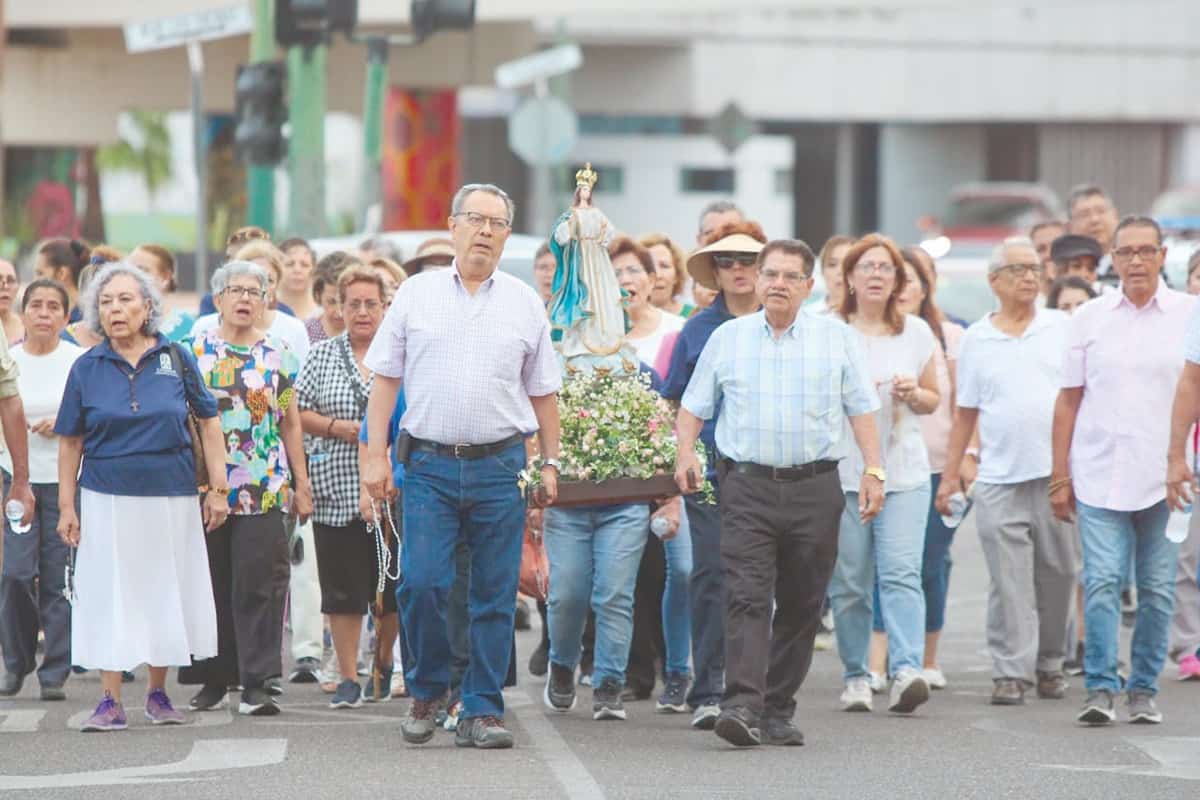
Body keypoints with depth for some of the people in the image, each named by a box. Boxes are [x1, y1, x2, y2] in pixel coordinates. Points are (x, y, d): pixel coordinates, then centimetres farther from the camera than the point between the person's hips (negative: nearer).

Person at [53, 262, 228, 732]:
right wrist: (66, 506, 1)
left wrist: (217, 488, 0)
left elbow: (208, 423, 5)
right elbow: (70, 442, 5)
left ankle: (158, 693, 23)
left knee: (165, 592, 8)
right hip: (107, 499, 0)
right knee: (109, 596, -1)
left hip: (170, 498, 0)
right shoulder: (87, 368, 0)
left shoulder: (175, 359, 0)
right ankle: (111, 701, 3)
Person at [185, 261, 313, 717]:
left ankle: (257, 683, -6)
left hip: (265, 489, 0)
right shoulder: (195, 353, 5)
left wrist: (302, 484, 9)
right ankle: (214, 679, 14)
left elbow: (291, 423, 12)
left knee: (259, 584, -7)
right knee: (213, 585, 5)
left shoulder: (278, 357, 8)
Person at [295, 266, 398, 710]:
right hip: (336, 490, 0)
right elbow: (297, 413, 6)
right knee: (342, 587, 0)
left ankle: (385, 662, 26)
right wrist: (336, 428, -10)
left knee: (392, 586, 4)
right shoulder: (321, 356, 8)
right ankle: (348, 678, 5)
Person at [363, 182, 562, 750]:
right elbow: (386, 378, 6)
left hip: (500, 465, 1)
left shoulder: (525, 304, 9)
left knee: (495, 596, 1)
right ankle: (427, 692, 12)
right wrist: (376, 455, -1)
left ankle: (482, 710, 8)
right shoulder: (416, 295, 6)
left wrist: (551, 463, 8)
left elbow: (543, 393, 13)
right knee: (421, 582, -9)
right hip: (430, 464, -1)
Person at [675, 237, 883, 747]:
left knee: (800, 605, 4)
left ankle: (778, 712, 12)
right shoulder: (728, 337, 11)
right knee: (747, 596, -13)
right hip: (747, 485, -1)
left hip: (815, 488, 1)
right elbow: (694, 405, 14)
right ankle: (742, 705, -23)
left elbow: (860, 408, 8)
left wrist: (873, 469, -1)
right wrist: (686, 453, -3)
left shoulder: (837, 338, 9)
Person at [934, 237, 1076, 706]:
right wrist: (950, 474, 10)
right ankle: (1011, 672, -2)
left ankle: (1050, 665, 20)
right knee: (1009, 582, -4)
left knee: (1057, 574, 5)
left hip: (1057, 473, 0)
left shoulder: (1064, 329, 7)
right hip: (1000, 478, 0)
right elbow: (965, 413, 13)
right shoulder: (976, 339, 9)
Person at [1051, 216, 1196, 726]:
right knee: (1101, 581, -8)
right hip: (1099, 476, 0)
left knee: (1158, 588, 4)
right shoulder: (1091, 318, 7)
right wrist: (1060, 475, 6)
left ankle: (1144, 689, 13)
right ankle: (1100, 689, -7)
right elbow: (1068, 400, 10)